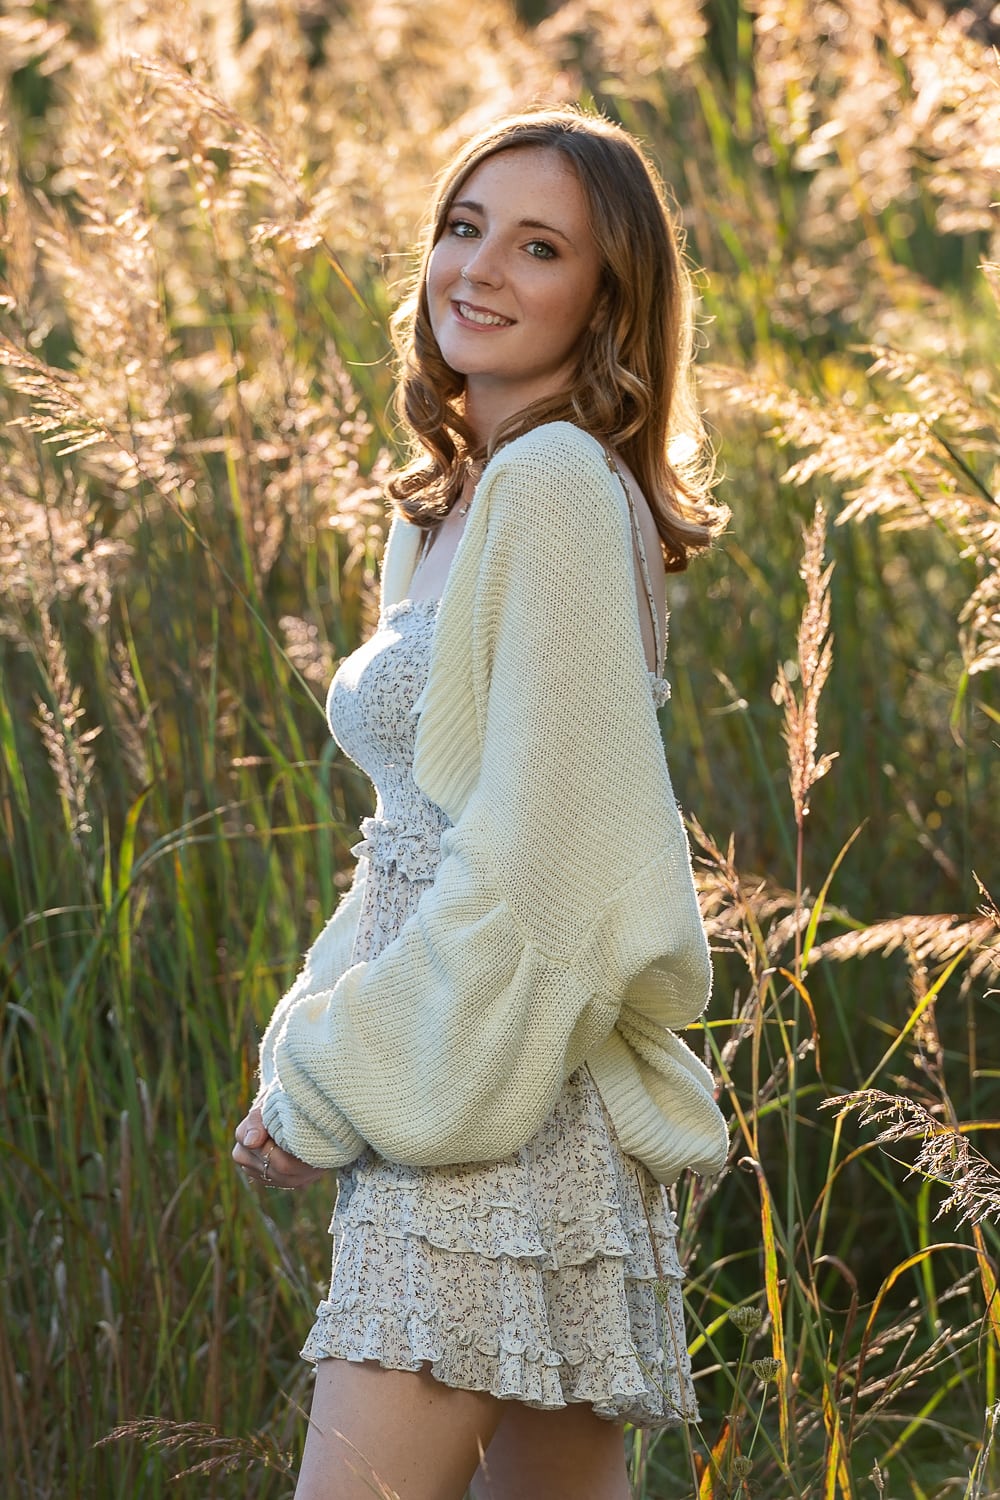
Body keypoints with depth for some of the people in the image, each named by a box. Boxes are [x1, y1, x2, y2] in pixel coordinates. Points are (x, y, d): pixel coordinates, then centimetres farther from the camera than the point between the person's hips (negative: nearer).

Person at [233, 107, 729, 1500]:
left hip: (501, 1111, -9)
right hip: (454, 1079, 9)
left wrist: (338, 1086, -12)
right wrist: (318, 1044, 7)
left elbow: (531, 857, -17)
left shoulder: (558, 481, -12)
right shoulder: (455, 503, 17)